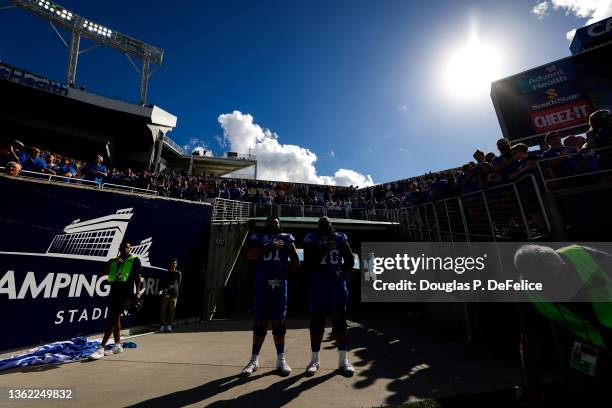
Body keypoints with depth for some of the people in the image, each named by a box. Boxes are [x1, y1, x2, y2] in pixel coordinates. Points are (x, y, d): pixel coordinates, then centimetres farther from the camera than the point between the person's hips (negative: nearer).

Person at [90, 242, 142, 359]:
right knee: (115, 318, 12)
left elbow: (137, 276, -1)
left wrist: (137, 291, -8)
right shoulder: (113, 260, 15)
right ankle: (118, 345, 23)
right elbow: (101, 273, 6)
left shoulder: (134, 260, 0)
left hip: (125, 292, -6)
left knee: (112, 319, -9)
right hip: (114, 291, 6)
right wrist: (111, 262, -9)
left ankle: (101, 348, -4)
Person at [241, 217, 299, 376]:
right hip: (262, 285, 0)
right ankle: (254, 359, 23)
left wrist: (283, 273, 4)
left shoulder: (286, 238, 8)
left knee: (279, 322, 9)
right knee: (260, 323, 8)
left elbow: (296, 261, 9)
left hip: (280, 285, 1)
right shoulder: (258, 237, 7)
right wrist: (269, 246, -18)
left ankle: (281, 359, 22)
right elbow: (250, 255, -11)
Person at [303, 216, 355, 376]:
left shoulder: (340, 238, 6)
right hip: (319, 284, -2)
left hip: (338, 283, 2)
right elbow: (308, 265, -8)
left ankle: (343, 360, 23)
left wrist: (341, 271, -4)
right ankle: (314, 360, 22)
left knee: (340, 320, 9)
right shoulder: (311, 239, -1)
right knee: (317, 321, 5)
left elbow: (350, 261, 10)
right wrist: (321, 250, -17)